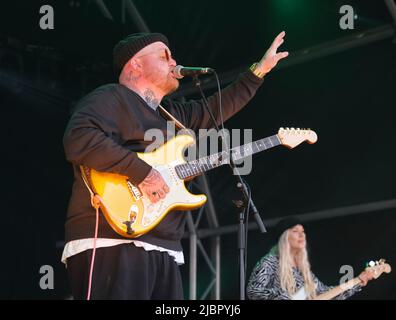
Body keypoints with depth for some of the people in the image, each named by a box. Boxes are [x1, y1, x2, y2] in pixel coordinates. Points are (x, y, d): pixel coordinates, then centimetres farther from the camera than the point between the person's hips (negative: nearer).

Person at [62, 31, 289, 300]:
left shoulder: (173, 114, 27)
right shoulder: (111, 99, -1)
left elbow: (218, 108, 42)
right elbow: (79, 140, -20)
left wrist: (260, 69, 43)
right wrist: (142, 172, -20)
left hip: (164, 251, 10)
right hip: (112, 245, -9)